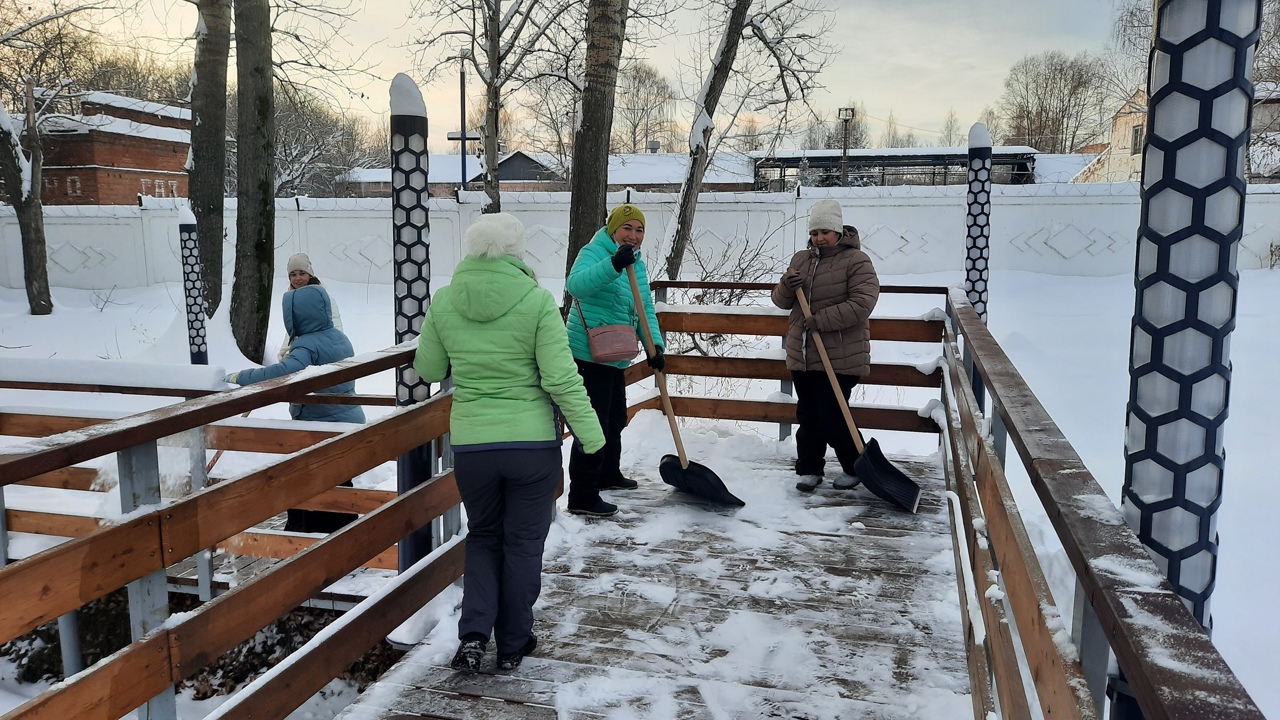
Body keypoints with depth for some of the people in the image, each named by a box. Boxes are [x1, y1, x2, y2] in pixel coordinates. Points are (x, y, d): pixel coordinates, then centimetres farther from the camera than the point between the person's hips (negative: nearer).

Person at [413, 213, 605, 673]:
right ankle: (513, 645, 25)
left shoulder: (444, 302, -2)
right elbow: (561, 378, -13)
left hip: (471, 442, 2)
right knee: (523, 543, 14)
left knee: (483, 537, 22)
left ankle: (473, 633, 8)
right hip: (534, 442, -2)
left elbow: (428, 370, 8)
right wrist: (591, 435, -5)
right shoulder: (536, 299, -11)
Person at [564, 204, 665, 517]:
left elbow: (646, 309, 11)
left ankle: (608, 475, 44)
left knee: (615, 421, 24)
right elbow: (576, 285, -34)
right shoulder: (593, 252, -13)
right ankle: (582, 498, 0)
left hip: (615, 359, 10)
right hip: (588, 356, -9)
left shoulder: (638, 266, 13)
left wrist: (655, 345, -5)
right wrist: (614, 264, -46)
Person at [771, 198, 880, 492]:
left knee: (831, 418, -5)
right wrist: (786, 287, -10)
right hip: (802, 356, 6)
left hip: (840, 358, -6)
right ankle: (809, 469, 24)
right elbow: (781, 301, 13)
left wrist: (822, 319, -23)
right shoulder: (801, 259, 13)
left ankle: (855, 468, 17)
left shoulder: (856, 261, -7)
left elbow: (862, 304, -18)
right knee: (807, 416, 12)